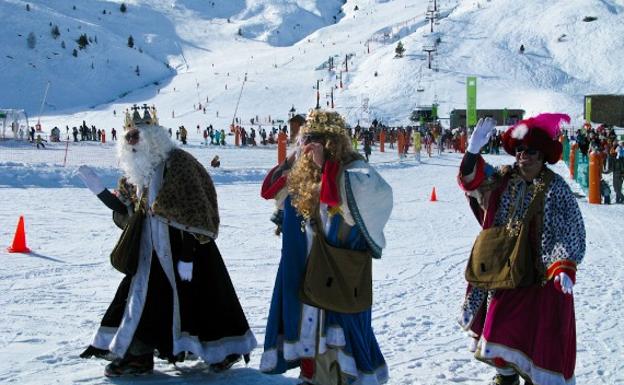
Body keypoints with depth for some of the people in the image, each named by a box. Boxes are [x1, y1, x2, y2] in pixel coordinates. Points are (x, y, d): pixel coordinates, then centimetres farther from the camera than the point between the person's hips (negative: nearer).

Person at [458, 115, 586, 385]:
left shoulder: (555, 188, -10)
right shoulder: (503, 179, 2)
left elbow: (569, 233, -12)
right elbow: (473, 180, -11)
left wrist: (564, 269, -22)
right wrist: (473, 151, -28)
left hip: (541, 273, -5)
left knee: (538, 330, -2)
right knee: (499, 325, 13)